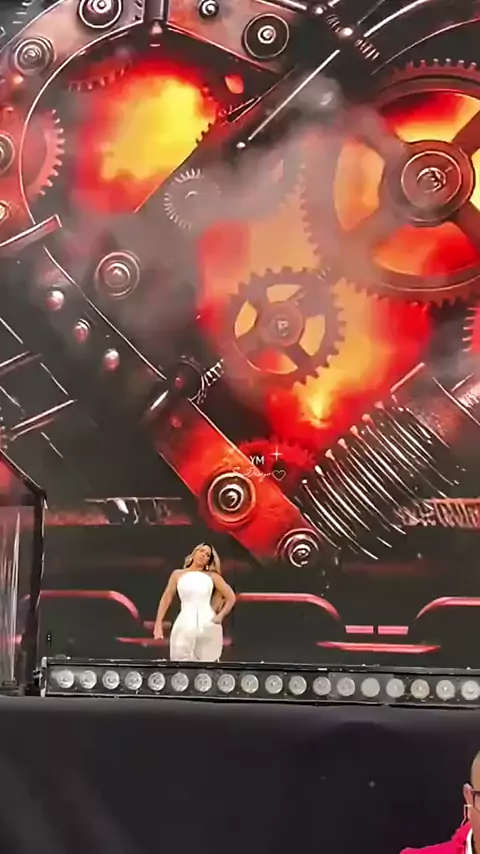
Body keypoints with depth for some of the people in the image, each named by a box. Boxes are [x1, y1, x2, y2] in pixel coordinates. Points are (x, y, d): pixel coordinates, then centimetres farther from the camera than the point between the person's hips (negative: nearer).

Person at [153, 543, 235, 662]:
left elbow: (231, 597, 10)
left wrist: (220, 616, -1)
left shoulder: (212, 576, 9)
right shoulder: (178, 574, 10)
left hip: (208, 625, 0)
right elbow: (166, 598, 9)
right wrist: (158, 623, 1)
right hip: (185, 624, 0)